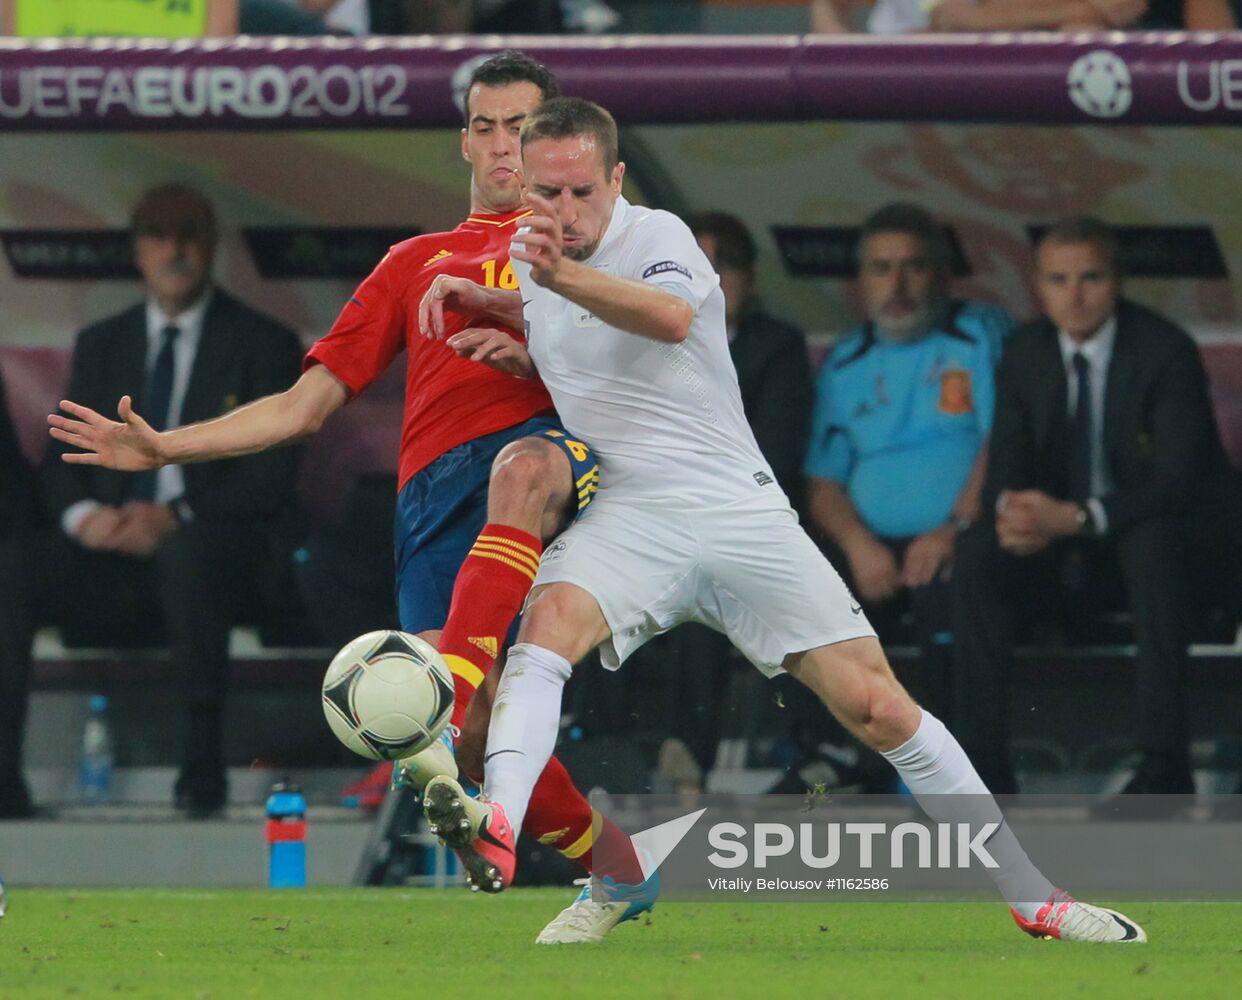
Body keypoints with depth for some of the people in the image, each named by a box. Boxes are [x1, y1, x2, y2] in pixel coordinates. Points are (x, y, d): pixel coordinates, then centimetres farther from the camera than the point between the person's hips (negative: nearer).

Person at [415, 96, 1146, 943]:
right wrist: (508, 353, 9)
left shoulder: (656, 236, -10)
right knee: (551, 618, -31)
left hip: (739, 507, -3)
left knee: (878, 706, -5)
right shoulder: (527, 256, 9)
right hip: (629, 517, 3)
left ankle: (1034, 898, 6)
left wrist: (562, 277, -51)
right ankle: (497, 831, -48)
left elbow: (670, 316, -36)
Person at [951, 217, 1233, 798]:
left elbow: (1177, 482, -22)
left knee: (1153, 542, -39)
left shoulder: (1166, 351, -15)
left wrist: (1076, 518, -33)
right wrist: (1012, 512, -26)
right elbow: (1007, 468, 0)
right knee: (977, 552, -25)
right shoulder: (1025, 354, 0)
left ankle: (1164, 764, -42)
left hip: (1152, 537, -4)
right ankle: (985, 760, -27)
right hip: (1055, 538, 4)